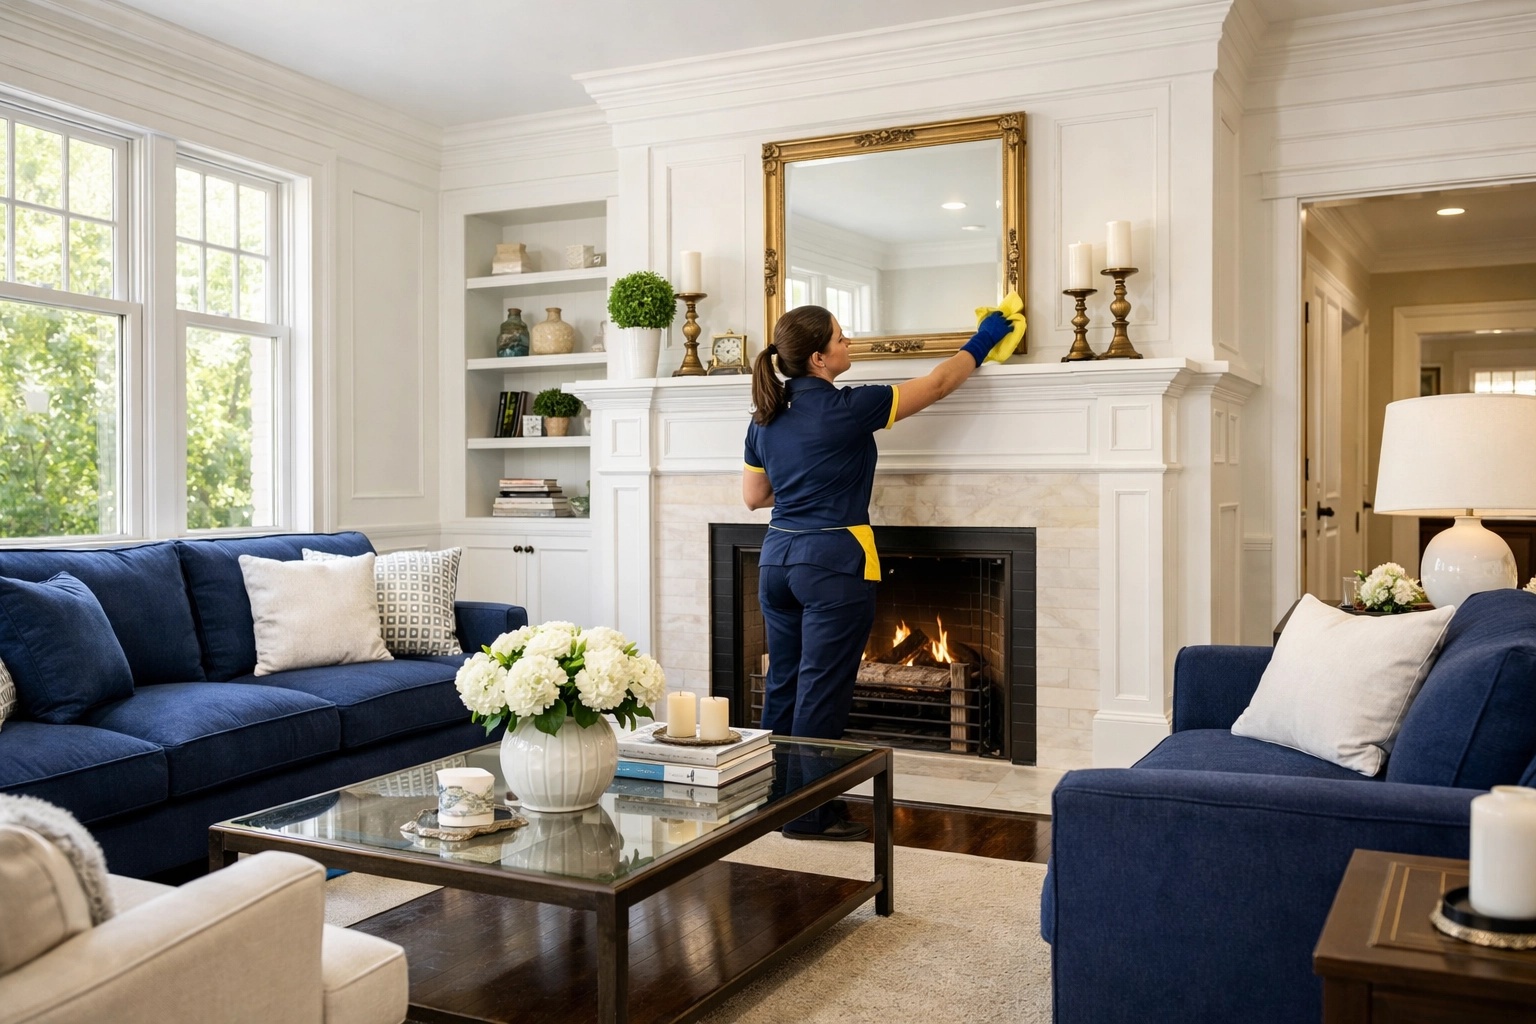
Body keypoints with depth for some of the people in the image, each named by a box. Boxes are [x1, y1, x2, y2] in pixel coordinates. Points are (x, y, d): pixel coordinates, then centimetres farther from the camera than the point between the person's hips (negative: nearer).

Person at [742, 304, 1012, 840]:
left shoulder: (766, 416, 7)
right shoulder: (845, 408, -13)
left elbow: (753, 495, 16)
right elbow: (936, 384, -2)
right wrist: (980, 344, 13)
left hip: (778, 560, 8)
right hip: (833, 564, -7)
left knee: (783, 685, 15)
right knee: (821, 692, 0)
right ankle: (807, 815, 8)